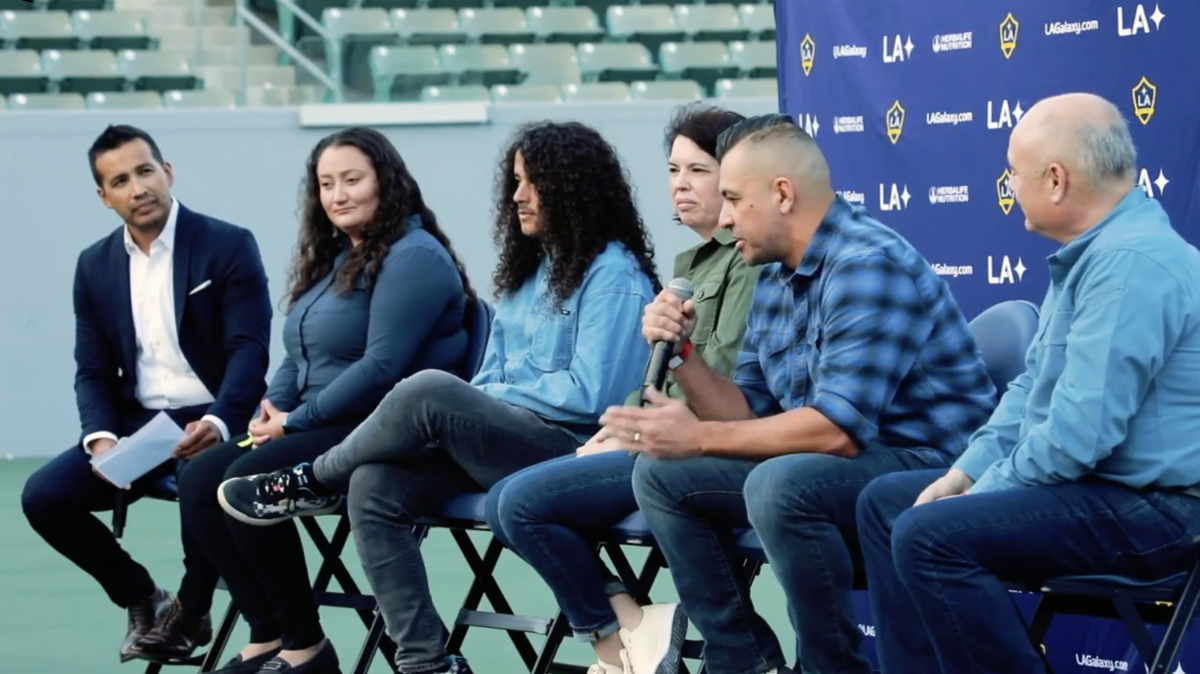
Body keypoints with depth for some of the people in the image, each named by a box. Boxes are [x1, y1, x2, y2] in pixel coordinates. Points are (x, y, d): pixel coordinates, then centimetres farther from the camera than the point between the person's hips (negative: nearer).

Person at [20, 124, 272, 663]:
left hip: (214, 420, -5)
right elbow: (94, 372, 8)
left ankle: (190, 609, -8)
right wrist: (100, 436, -14)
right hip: (138, 422, 5)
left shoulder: (229, 246, -6)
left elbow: (249, 351, -14)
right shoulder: (95, 265, 8)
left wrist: (216, 423, -32)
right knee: (44, 496, -17)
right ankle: (141, 597, 7)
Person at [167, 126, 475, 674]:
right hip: (321, 426, 10)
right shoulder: (333, 257, 19)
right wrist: (273, 407, 1)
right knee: (199, 480, -9)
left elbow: (382, 367, -20)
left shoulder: (414, 258, -11)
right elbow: (299, 356, 23)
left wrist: (295, 421, -15)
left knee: (247, 482, -27)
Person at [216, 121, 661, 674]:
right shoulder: (530, 269, 21)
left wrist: (496, 396, -7)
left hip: (570, 450, -8)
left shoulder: (613, 275, -5)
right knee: (373, 487, -19)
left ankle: (312, 483, -6)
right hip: (504, 444, 8)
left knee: (430, 392, -31)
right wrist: (479, 399, -3)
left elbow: (590, 395, -14)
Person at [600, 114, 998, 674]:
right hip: (832, 463, 10)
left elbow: (839, 428, -27)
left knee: (780, 485, -36)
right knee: (662, 472, 4)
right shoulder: (774, 281, 10)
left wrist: (700, 438, -20)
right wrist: (682, 352, -4)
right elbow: (749, 415, 13)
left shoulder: (867, 266, -19)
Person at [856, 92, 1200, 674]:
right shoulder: (1092, 251, 14)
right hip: (1091, 483, 11)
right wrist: (964, 473, 8)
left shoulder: (1130, 262, -22)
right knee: (886, 502, 14)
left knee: (929, 535, -25)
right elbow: (1034, 385, 22)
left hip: (1149, 507, -11)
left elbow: (1078, 432, -27)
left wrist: (980, 495, -14)